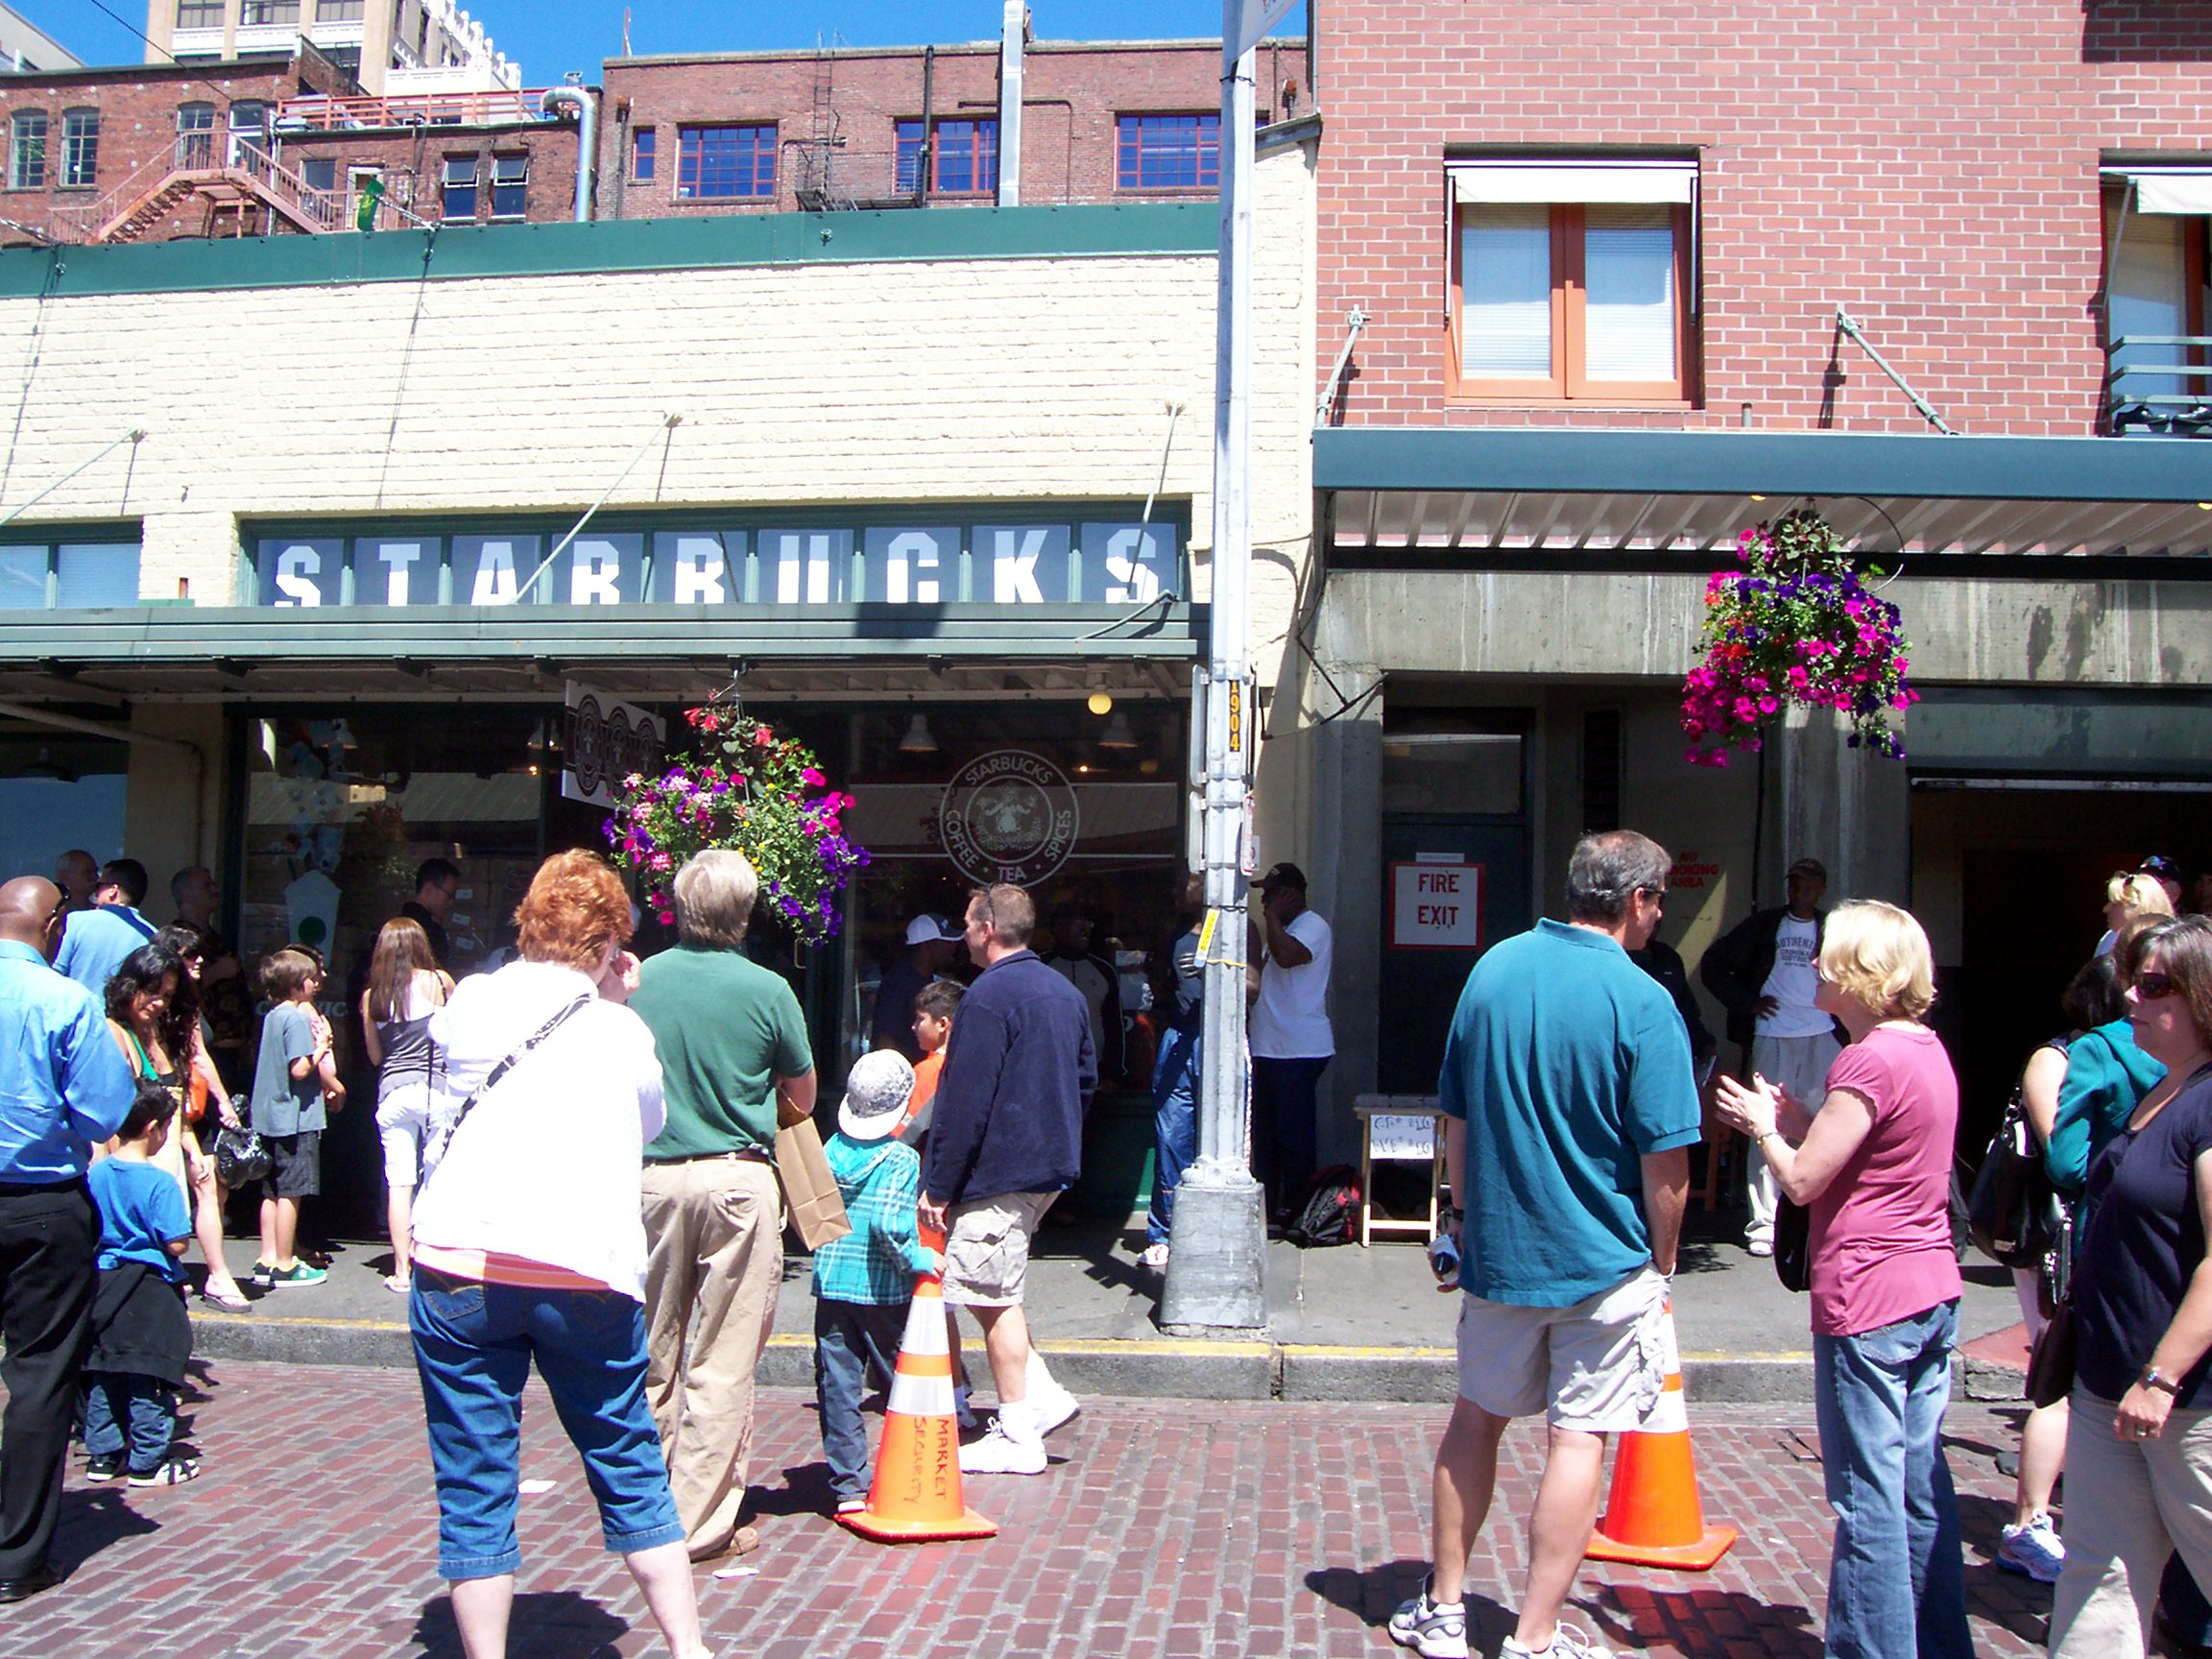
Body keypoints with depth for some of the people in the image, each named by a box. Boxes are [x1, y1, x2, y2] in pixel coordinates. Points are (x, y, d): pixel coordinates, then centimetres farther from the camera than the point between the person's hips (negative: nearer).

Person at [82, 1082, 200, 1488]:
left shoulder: (95, 1175, 1)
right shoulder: (159, 1182, -18)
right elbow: (176, 1244, -18)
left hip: (103, 1285, 7)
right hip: (150, 1291, -6)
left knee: (103, 1376, 15)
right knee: (150, 1379, 2)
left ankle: (103, 1455, 23)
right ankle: (148, 1462, 8)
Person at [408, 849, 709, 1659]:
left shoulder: (467, 1004, 4)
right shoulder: (622, 1030, 2)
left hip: (459, 1268, 0)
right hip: (586, 1273, 0)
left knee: (475, 1487, 8)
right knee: (629, 1469, 15)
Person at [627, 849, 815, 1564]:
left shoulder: (639, 982, -1)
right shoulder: (766, 990, -8)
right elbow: (803, 1098, 4)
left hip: (650, 1176, 4)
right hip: (736, 1178, -3)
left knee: (653, 1351, 15)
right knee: (722, 1362, 3)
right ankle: (702, 1521, 9)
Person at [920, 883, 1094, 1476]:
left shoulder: (988, 996, -16)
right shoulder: (1066, 992, 12)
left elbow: (964, 1101, -19)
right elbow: (1086, 1078, 19)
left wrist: (938, 1187, -14)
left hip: (997, 1171, -9)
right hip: (1050, 1167, 9)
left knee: (992, 1297, 0)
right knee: (998, 1292, 20)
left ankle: (1018, 1438, 6)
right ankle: (1039, 1392, 15)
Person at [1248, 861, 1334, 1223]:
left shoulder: (1313, 926, -9)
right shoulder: (1282, 930, 21)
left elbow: (1286, 955, -29)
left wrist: (1272, 915, -18)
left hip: (1299, 1050, -10)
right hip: (1269, 1049, 10)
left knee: (1293, 1134, -5)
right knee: (1264, 1135, 13)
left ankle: (1293, 1209, 1)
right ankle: (1268, 1206, 20)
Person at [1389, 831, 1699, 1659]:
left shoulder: (1493, 969, 0)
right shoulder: (1642, 1002, -15)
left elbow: (1455, 1121, 7)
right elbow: (1665, 1163, -14)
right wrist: (1662, 1262, 1)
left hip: (1498, 1250, 5)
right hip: (1604, 1262, -4)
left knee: (1475, 1418, 17)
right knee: (1578, 1439, 5)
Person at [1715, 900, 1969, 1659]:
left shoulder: (1869, 1061, -18)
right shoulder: (1928, 1050, 10)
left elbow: (1802, 1182, -16)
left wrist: (1762, 1127, 1)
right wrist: (1800, 1120, 11)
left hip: (1867, 1299, -9)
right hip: (1933, 1291, 9)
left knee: (1868, 1498, 0)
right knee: (1922, 1486, 16)